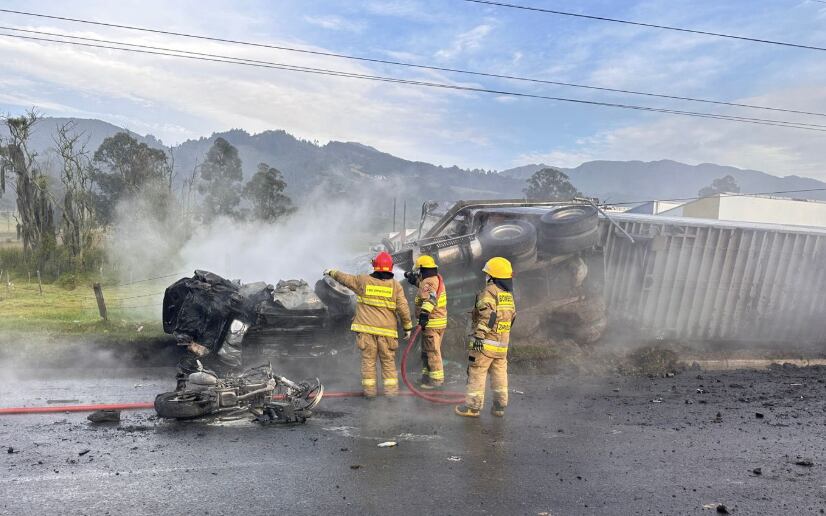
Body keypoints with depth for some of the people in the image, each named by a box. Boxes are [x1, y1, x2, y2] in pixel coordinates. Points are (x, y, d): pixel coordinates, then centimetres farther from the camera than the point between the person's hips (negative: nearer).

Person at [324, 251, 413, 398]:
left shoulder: (363, 280, -1)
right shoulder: (396, 285, -3)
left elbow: (345, 278, 14)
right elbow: (403, 309, -5)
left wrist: (332, 272, 33)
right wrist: (408, 327, 7)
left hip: (366, 328, 0)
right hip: (387, 331, 0)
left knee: (368, 359, 10)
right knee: (388, 361, 10)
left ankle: (369, 389, 14)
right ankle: (391, 389, 9)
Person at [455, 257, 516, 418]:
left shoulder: (489, 292, -14)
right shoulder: (509, 295, 12)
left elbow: (488, 315, -25)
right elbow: (512, 316, 20)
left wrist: (479, 334, -27)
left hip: (486, 342, -8)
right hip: (502, 342, 8)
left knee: (477, 374, 2)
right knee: (500, 375, 14)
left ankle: (473, 406, 8)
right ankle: (499, 406, 21)